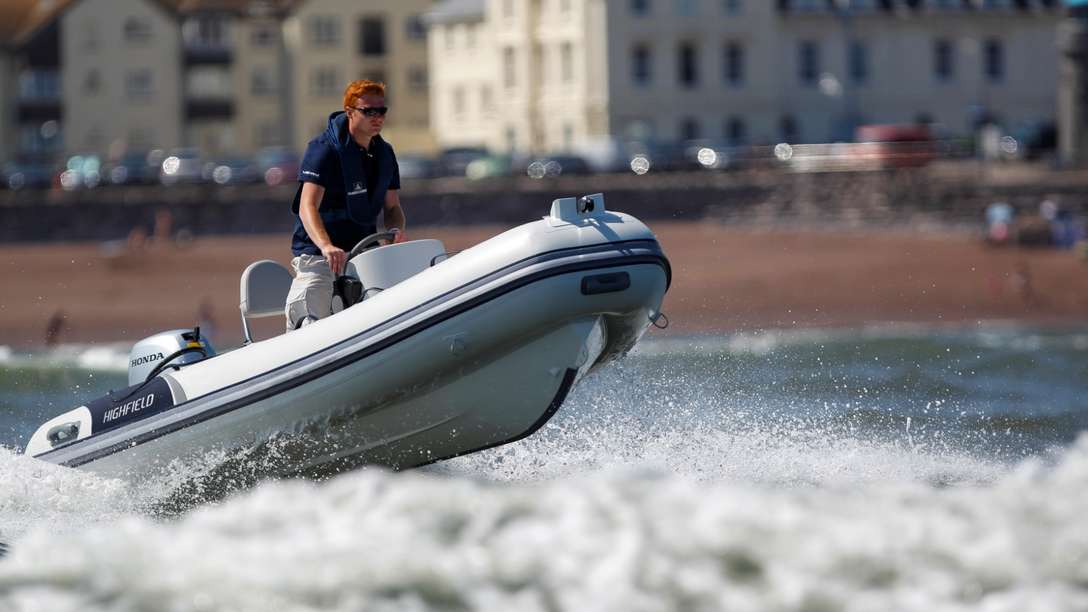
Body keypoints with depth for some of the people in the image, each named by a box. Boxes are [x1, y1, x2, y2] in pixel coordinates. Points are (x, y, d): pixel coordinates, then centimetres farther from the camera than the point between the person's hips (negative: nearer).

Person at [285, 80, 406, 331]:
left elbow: (392, 206, 18)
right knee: (312, 322, -21)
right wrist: (326, 246, -41)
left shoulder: (384, 153, 10)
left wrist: (397, 231, -7)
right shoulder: (325, 149, -11)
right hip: (317, 252, -6)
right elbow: (308, 206, -23)